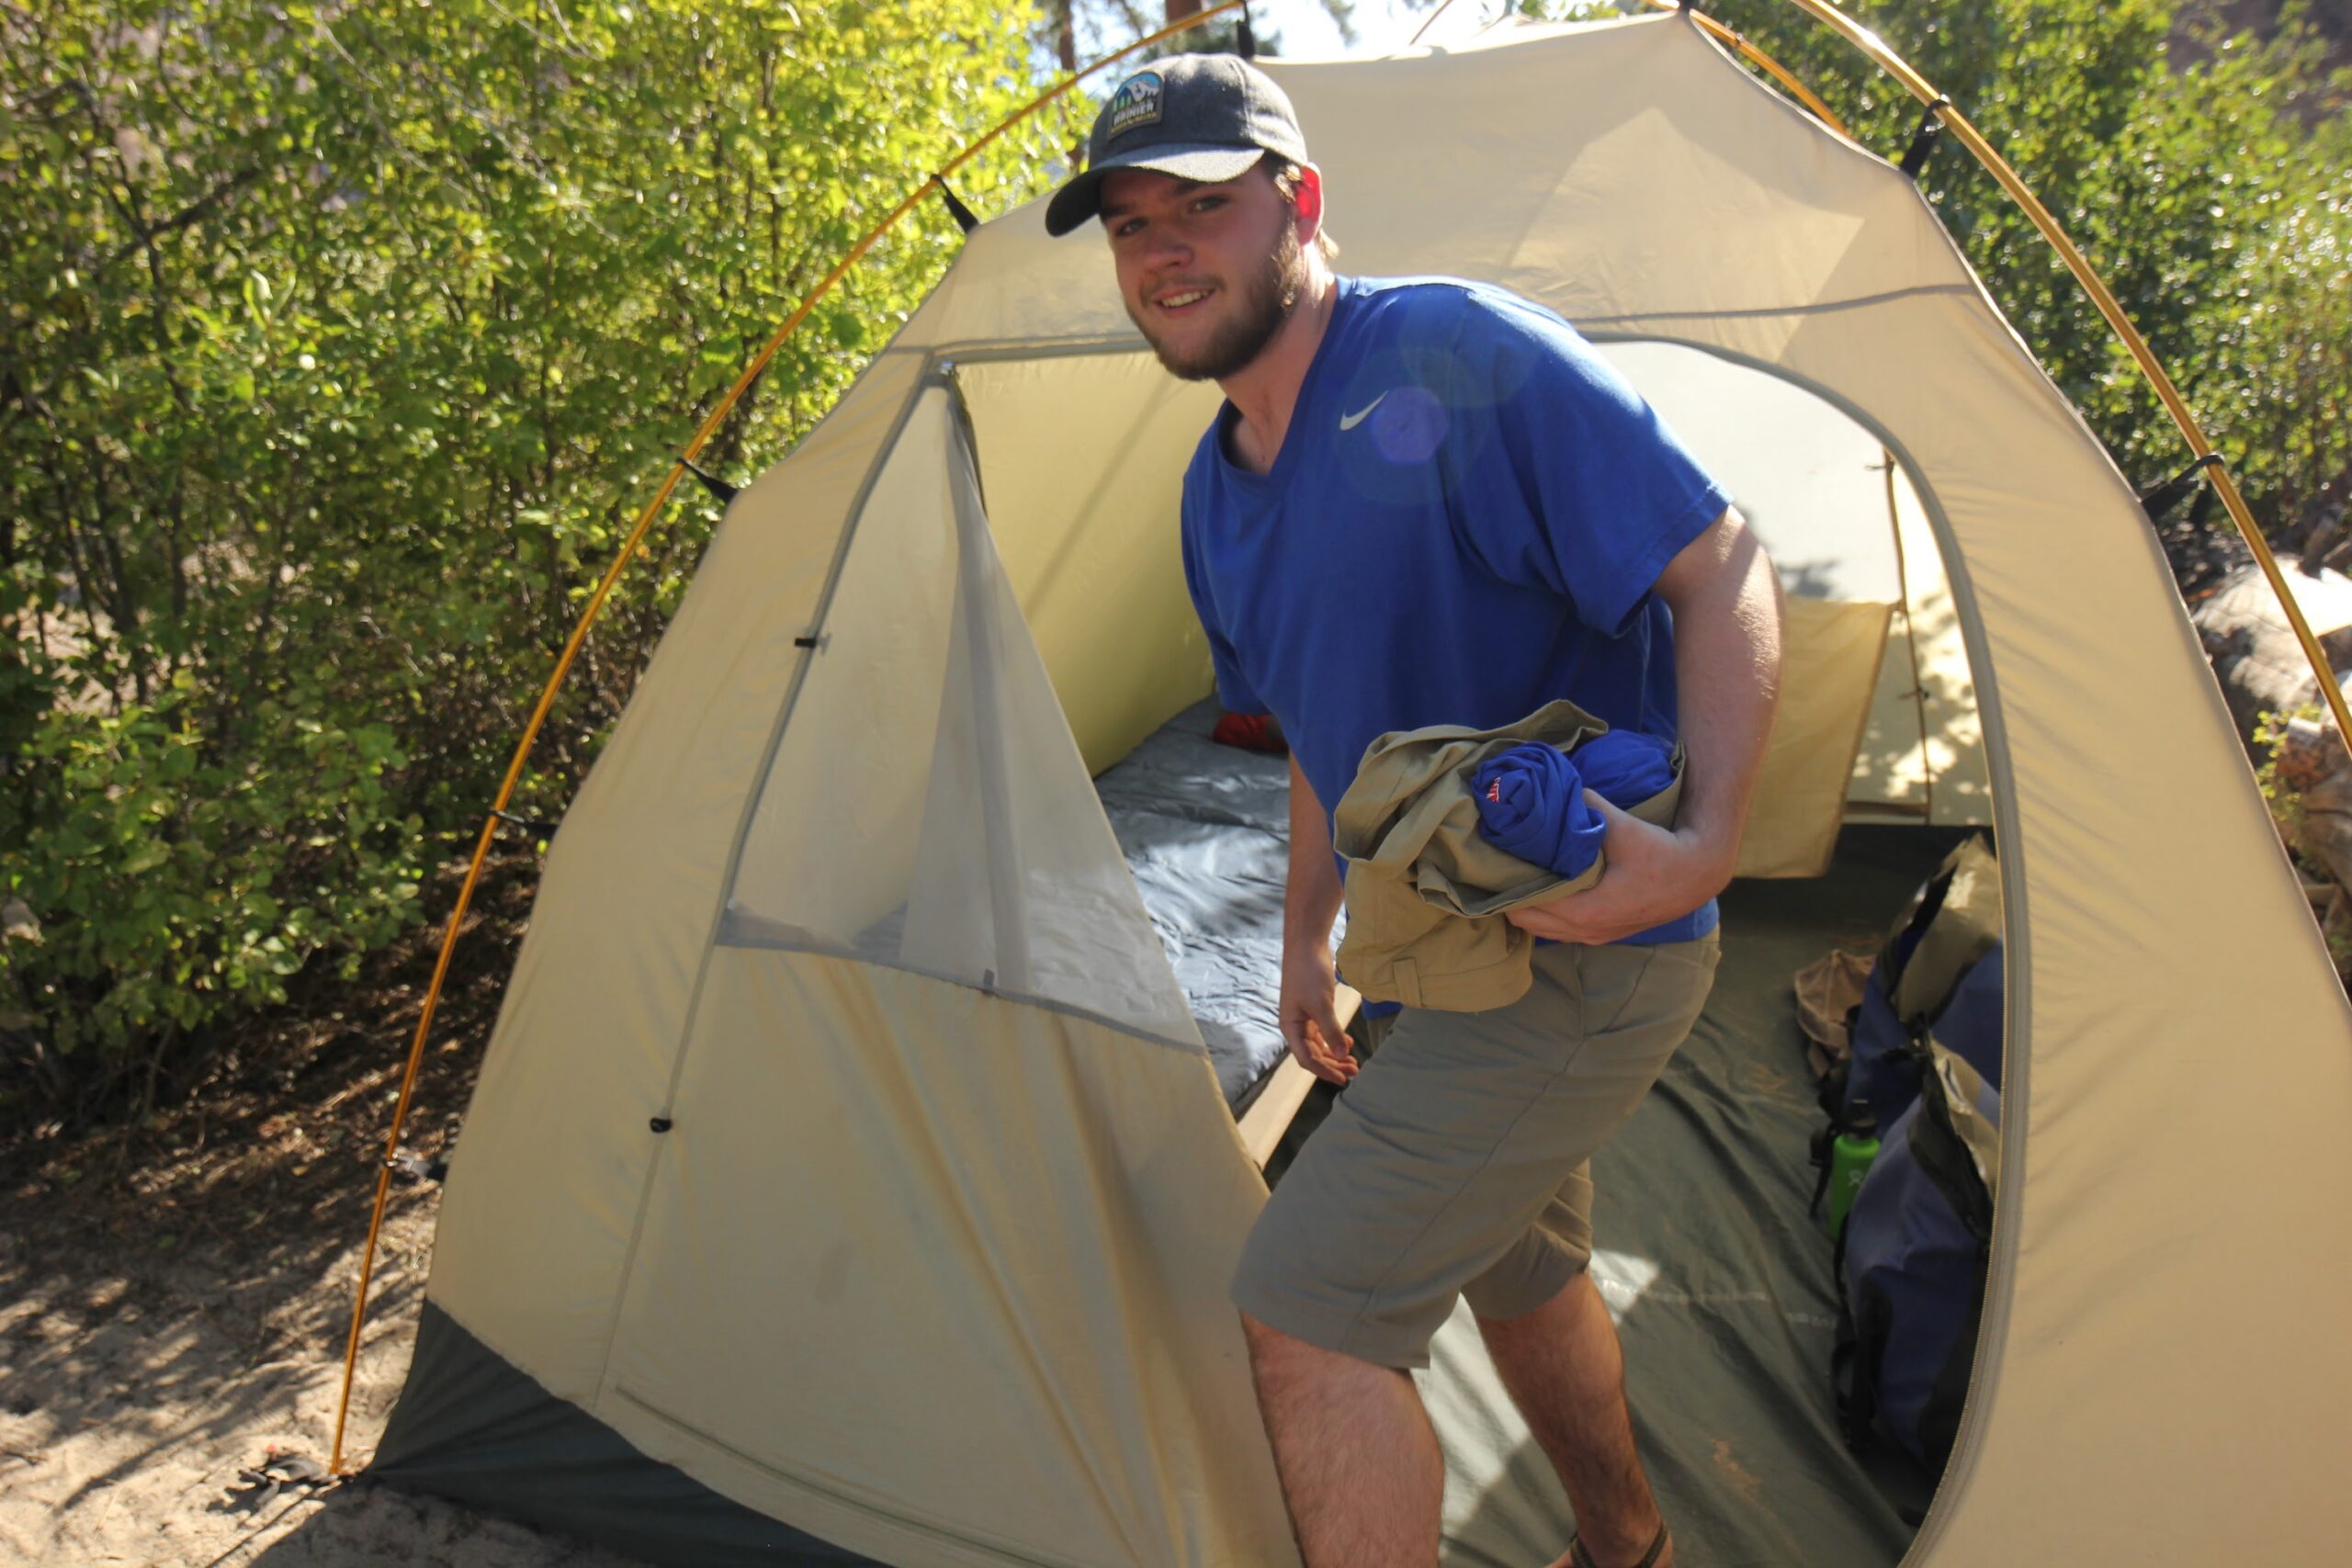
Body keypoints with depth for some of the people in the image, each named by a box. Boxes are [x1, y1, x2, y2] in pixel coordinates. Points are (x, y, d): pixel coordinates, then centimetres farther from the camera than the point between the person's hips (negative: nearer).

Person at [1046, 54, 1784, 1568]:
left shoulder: (1456, 354, -20)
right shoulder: (1219, 492, 6)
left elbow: (1727, 574, -22)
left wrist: (1702, 845, -34)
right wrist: (1308, 932, 13)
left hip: (1583, 951, -9)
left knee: (1309, 1308, -13)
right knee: (1514, 1266, 26)